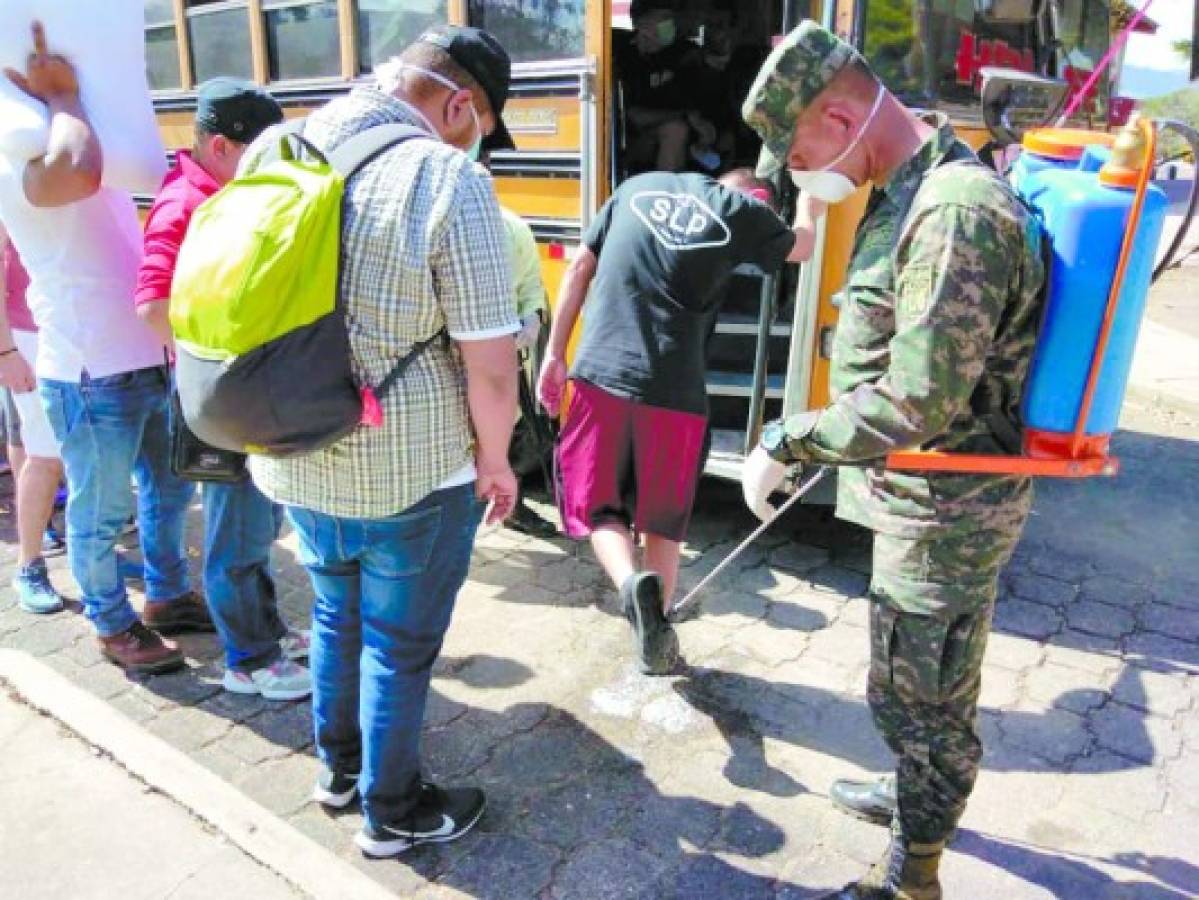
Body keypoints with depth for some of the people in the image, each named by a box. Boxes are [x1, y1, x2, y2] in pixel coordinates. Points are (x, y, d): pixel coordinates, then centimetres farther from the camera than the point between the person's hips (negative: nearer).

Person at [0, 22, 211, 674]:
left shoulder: (100, 150, 15)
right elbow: (75, 171, -36)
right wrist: (61, 97, -19)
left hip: (149, 362, 9)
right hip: (90, 375, -9)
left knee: (168, 488, 20)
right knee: (101, 513, 7)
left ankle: (166, 595, 38)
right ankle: (114, 626, 25)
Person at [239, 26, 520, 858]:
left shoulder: (273, 150, 1)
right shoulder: (449, 182, -20)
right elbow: (491, 368, -21)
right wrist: (495, 460, -3)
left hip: (293, 460, 6)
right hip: (409, 475, -6)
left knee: (337, 613, 27)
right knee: (399, 646, 14)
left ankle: (338, 765, 48)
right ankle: (391, 813, 35)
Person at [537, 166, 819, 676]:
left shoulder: (638, 187, 13)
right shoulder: (742, 211, 5)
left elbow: (580, 268, 10)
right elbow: (802, 247, 23)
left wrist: (555, 354, 13)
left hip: (600, 375, 2)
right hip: (672, 390, -1)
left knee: (597, 505, 15)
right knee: (664, 520, 17)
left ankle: (632, 584, -12)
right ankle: (655, 638, 25)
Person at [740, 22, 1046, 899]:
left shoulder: (956, 214, -26)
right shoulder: (910, 191, 6)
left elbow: (918, 406, -30)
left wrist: (787, 441, -21)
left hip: (944, 510, -10)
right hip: (929, 497, 10)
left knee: (918, 694, 7)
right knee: (928, 682, 27)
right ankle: (920, 793, 51)